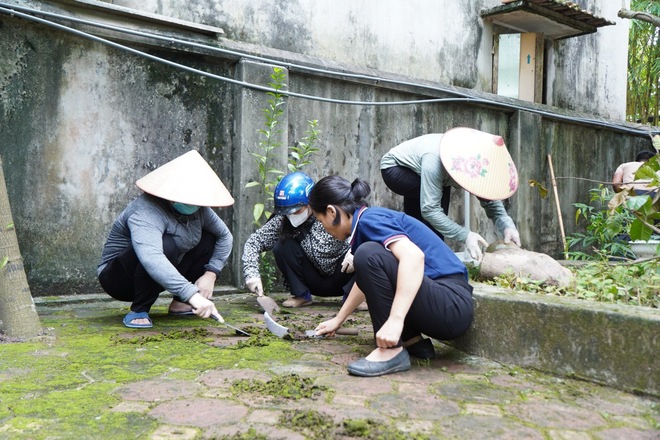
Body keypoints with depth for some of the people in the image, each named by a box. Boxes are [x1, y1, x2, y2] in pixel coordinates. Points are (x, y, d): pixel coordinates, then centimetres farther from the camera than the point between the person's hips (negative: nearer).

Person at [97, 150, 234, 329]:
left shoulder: (199, 209, -7)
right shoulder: (148, 212, -31)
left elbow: (225, 236, 5)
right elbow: (151, 259, -49)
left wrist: (210, 274, -11)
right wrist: (193, 295, -56)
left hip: (163, 277, 8)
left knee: (209, 240, -5)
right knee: (165, 245, -36)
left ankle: (180, 303, 3)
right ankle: (138, 310, -18)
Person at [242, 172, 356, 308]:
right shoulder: (282, 220, -12)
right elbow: (254, 241, -12)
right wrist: (252, 273, -27)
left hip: (340, 280, -3)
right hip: (316, 281, 3)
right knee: (282, 246, -19)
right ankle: (302, 295, -3)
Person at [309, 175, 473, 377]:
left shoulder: (369, 219, -12)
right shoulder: (372, 219, 16)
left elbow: (414, 255, -31)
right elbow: (367, 279, 32)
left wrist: (395, 320, -38)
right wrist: (338, 319, 42)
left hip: (452, 305, -10)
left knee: (369, 255, -23)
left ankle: (393, 352, -15)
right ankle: (414, 342, 13)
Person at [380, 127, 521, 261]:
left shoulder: (477, 163, -23)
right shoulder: (435, 160, -43)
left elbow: (491, 200, -19)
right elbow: (429, 209, -43)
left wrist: (507, 225, -38)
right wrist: (466, 235, -47)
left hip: (414, 174, 7)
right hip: (393, 168, -7)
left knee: (418, 224, 11)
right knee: (441, 194, -26)